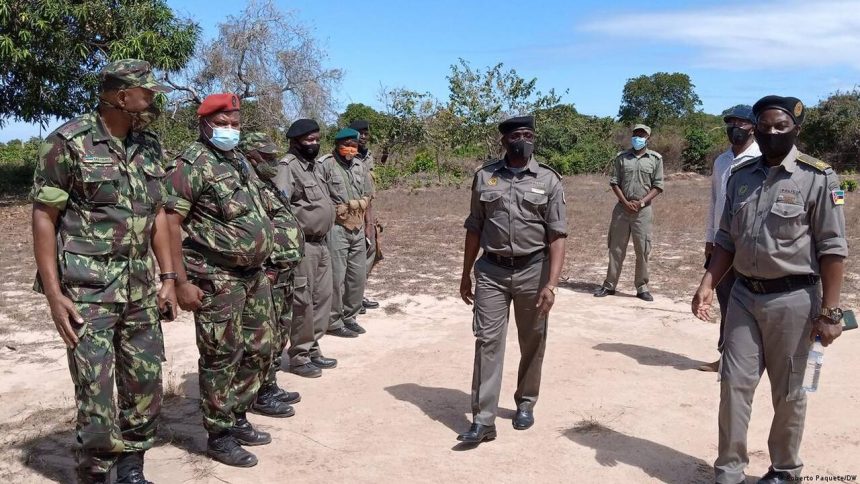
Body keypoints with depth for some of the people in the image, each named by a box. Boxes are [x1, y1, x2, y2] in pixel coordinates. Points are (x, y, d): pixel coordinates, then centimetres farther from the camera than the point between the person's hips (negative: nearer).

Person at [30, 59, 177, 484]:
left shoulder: (149, 145, 7)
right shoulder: (68, 142, -10)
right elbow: (43, 216, -8)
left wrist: (168, 278, 9)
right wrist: (53, 293, -13)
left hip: (140, 285, 6)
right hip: (86, 287, -5)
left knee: (146, 385, 10)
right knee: (97, 394, -2)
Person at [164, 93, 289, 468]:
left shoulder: (240, 161, 15)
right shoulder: (191, 165, -12)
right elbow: (169, 223, -17)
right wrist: (180, 282, -20)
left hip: (253, 275, 9)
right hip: (216, 279, -8)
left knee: (258, 350, 15)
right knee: (221, 357, 0)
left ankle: (237, 419, 30)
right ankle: (219, 435, 15)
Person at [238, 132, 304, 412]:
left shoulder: (269, 187, 17)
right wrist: (264, 271, -23)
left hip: (284, 273, 10)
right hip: (268, 274, -10)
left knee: (279, 334, 17)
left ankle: (270, 386, 27)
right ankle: (260, 395, 8)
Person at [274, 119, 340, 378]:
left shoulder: (316, 165, 15)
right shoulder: (287, 167, -14)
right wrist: (300, 218, -22)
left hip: (320, 243, 9)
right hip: (301, 244, -9)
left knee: (322, 297, 14)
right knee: (302, 301, -3)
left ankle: (312, 349, 25)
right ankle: (298, 356, 8)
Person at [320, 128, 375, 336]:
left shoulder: (360, 167, 12)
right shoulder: (325, 165, -10)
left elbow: (368, 195, 21)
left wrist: (359, 210, 14)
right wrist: (335, 210, -9)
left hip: (358, 228, 7)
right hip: (335, 228, -7)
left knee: (358, 275, 11)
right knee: (336, 276, -4)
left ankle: (349, 317, 24)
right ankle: (333, 322, 6)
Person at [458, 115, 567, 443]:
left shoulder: (548, 180, -2)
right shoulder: (484, 177, 4)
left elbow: (556, 236, -7)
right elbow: (474, 229, 10)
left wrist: (551, 284, -16)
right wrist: (466, 275, 10)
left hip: (532, 271, 0)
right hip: (491, 271, 1)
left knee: (532, 343, 12)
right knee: (487, 341, -3)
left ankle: (525, 404, 32)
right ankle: (483, 420, 0)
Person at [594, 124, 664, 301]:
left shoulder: (655, 158, 2)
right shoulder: (621, 157, 5)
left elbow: (658, 186, 1)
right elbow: (614, 183, 3)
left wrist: (641, 202, -11)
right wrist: (626, 203, -9)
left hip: (643, 210, -1)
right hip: (622, 207, 1)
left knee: (643, 250, 2)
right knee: (616, 248, 6)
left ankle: (642, 287, 12)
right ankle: (610, 285, 14)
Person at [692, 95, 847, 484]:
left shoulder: (817, 178, -9)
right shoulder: (740, 176, 5)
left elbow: (832, 249, -9)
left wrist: (829, 311, -12)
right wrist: (707, 285, -2)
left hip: (792, 298, -4)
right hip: (744, 295, 4)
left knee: (787, 392, 10)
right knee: (734, 383, 5)